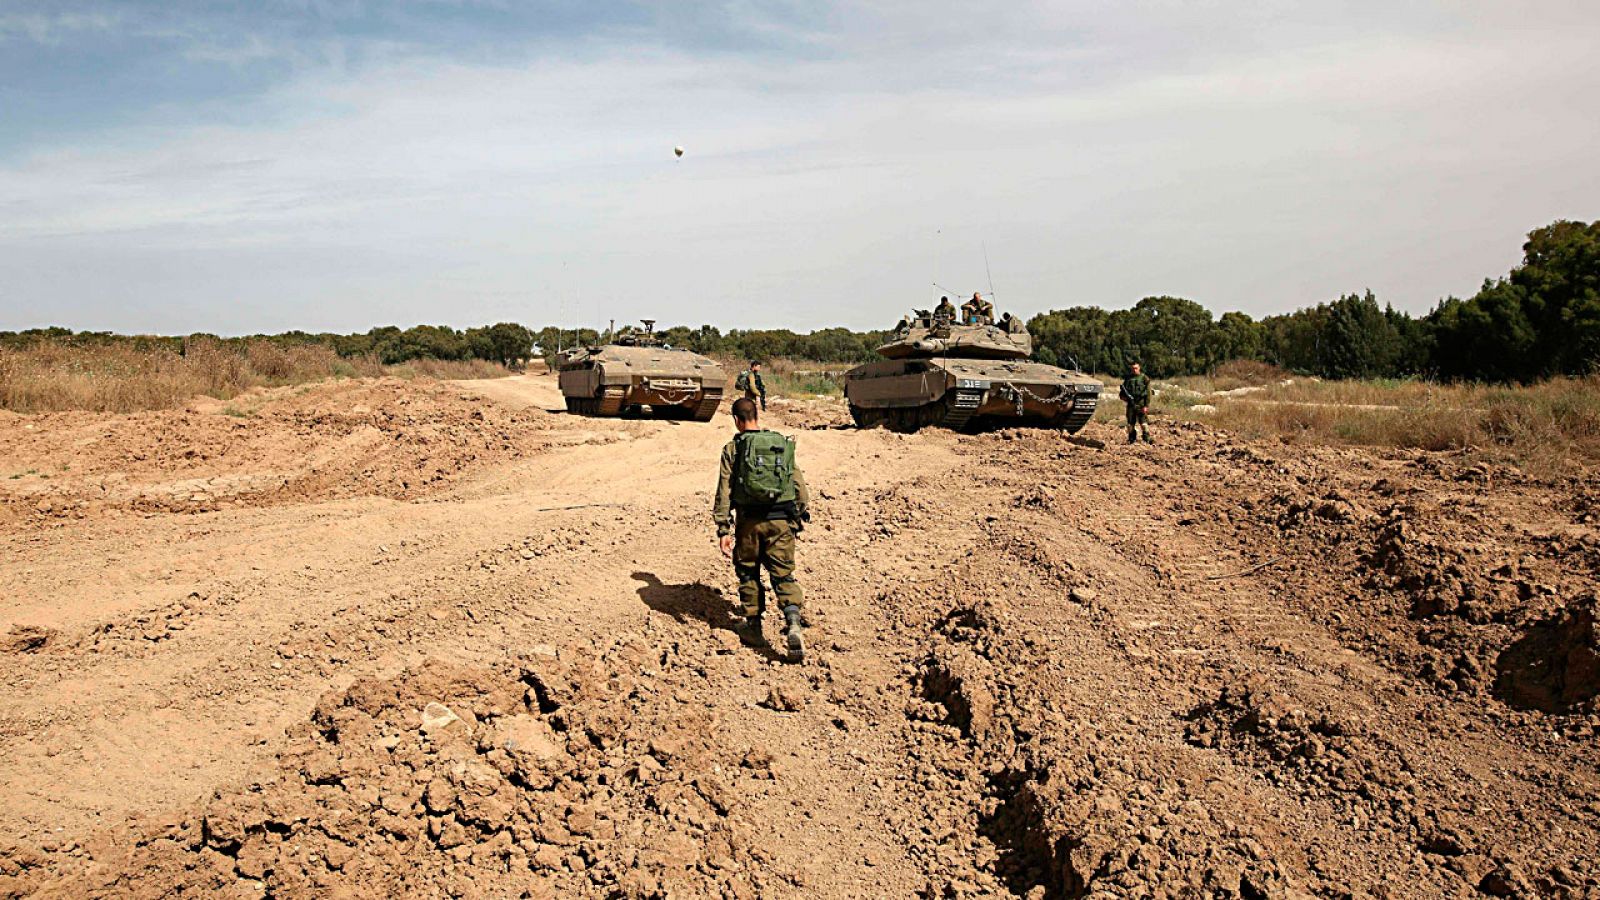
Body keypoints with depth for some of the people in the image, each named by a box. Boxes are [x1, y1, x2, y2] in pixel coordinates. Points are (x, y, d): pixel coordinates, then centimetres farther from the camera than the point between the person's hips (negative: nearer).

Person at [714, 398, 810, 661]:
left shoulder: (733, 448, -1)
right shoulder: (783, 444, 7)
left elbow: (724, 491, -5)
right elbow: (798, 482, 10)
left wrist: (723, 530, -3)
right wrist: (803, 513, 22)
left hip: (749, 520, -2)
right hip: (781, 520, 2)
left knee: (748, 573, 17)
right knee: (783, 575, 5)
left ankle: (753, 626, 25)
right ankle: (793, 624, -15)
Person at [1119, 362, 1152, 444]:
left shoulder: (1144, 378, 0)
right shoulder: (1127, 378, 12)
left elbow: (1148, 393, -4)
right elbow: (1123, 390, 23)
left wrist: (1146, 405, -11)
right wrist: (1123, 396, 0)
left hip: (1141, 404, -4)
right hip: (1130, 404, 4)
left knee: (1143, 422, -12)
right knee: (1130, 423, 7)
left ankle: (1147, 439, -11)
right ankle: (1131, 439, 17)